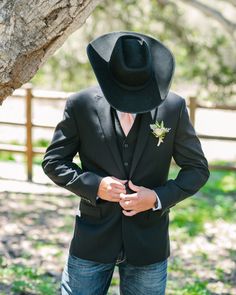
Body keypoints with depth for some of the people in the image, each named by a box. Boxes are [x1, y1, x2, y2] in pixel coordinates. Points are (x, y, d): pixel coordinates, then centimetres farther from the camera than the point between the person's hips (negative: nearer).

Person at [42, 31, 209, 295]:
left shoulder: (173, 107, -5)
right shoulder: (81, 105, -6)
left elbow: (197, 169, 2)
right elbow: (53, 162, 2)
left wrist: (159, 198, -14)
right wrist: (94, 185, -15)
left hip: (148, 243, 0)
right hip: (92, 241, 0)